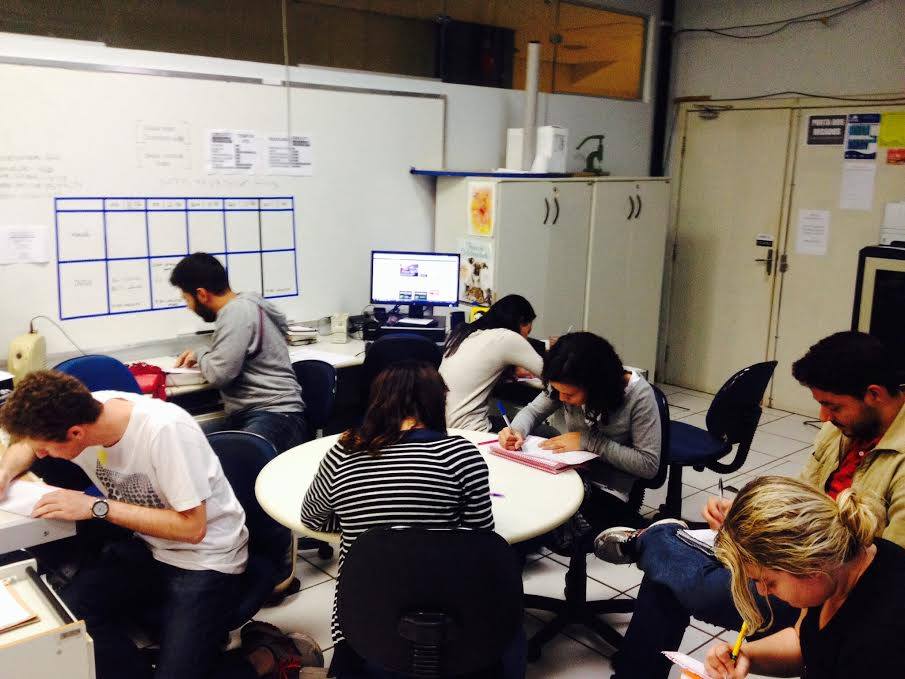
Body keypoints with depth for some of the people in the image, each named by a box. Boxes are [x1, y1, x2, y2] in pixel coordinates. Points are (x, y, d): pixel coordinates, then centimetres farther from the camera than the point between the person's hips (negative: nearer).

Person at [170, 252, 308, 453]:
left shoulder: (238, 310, -9)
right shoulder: (243, 304, 21)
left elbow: (219, 374, -14)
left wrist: (199, 355, 6)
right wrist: (202, 355, 26)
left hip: (276, 414, -10)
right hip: (244, 416, 10)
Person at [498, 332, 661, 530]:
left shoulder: (638, 395, -20)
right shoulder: (568, 386, -8)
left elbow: (649, 464, -19)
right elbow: (533, 411, 7)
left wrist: (588, 441, -23)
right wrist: (516, 430, -16)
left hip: (611, 490, -5)